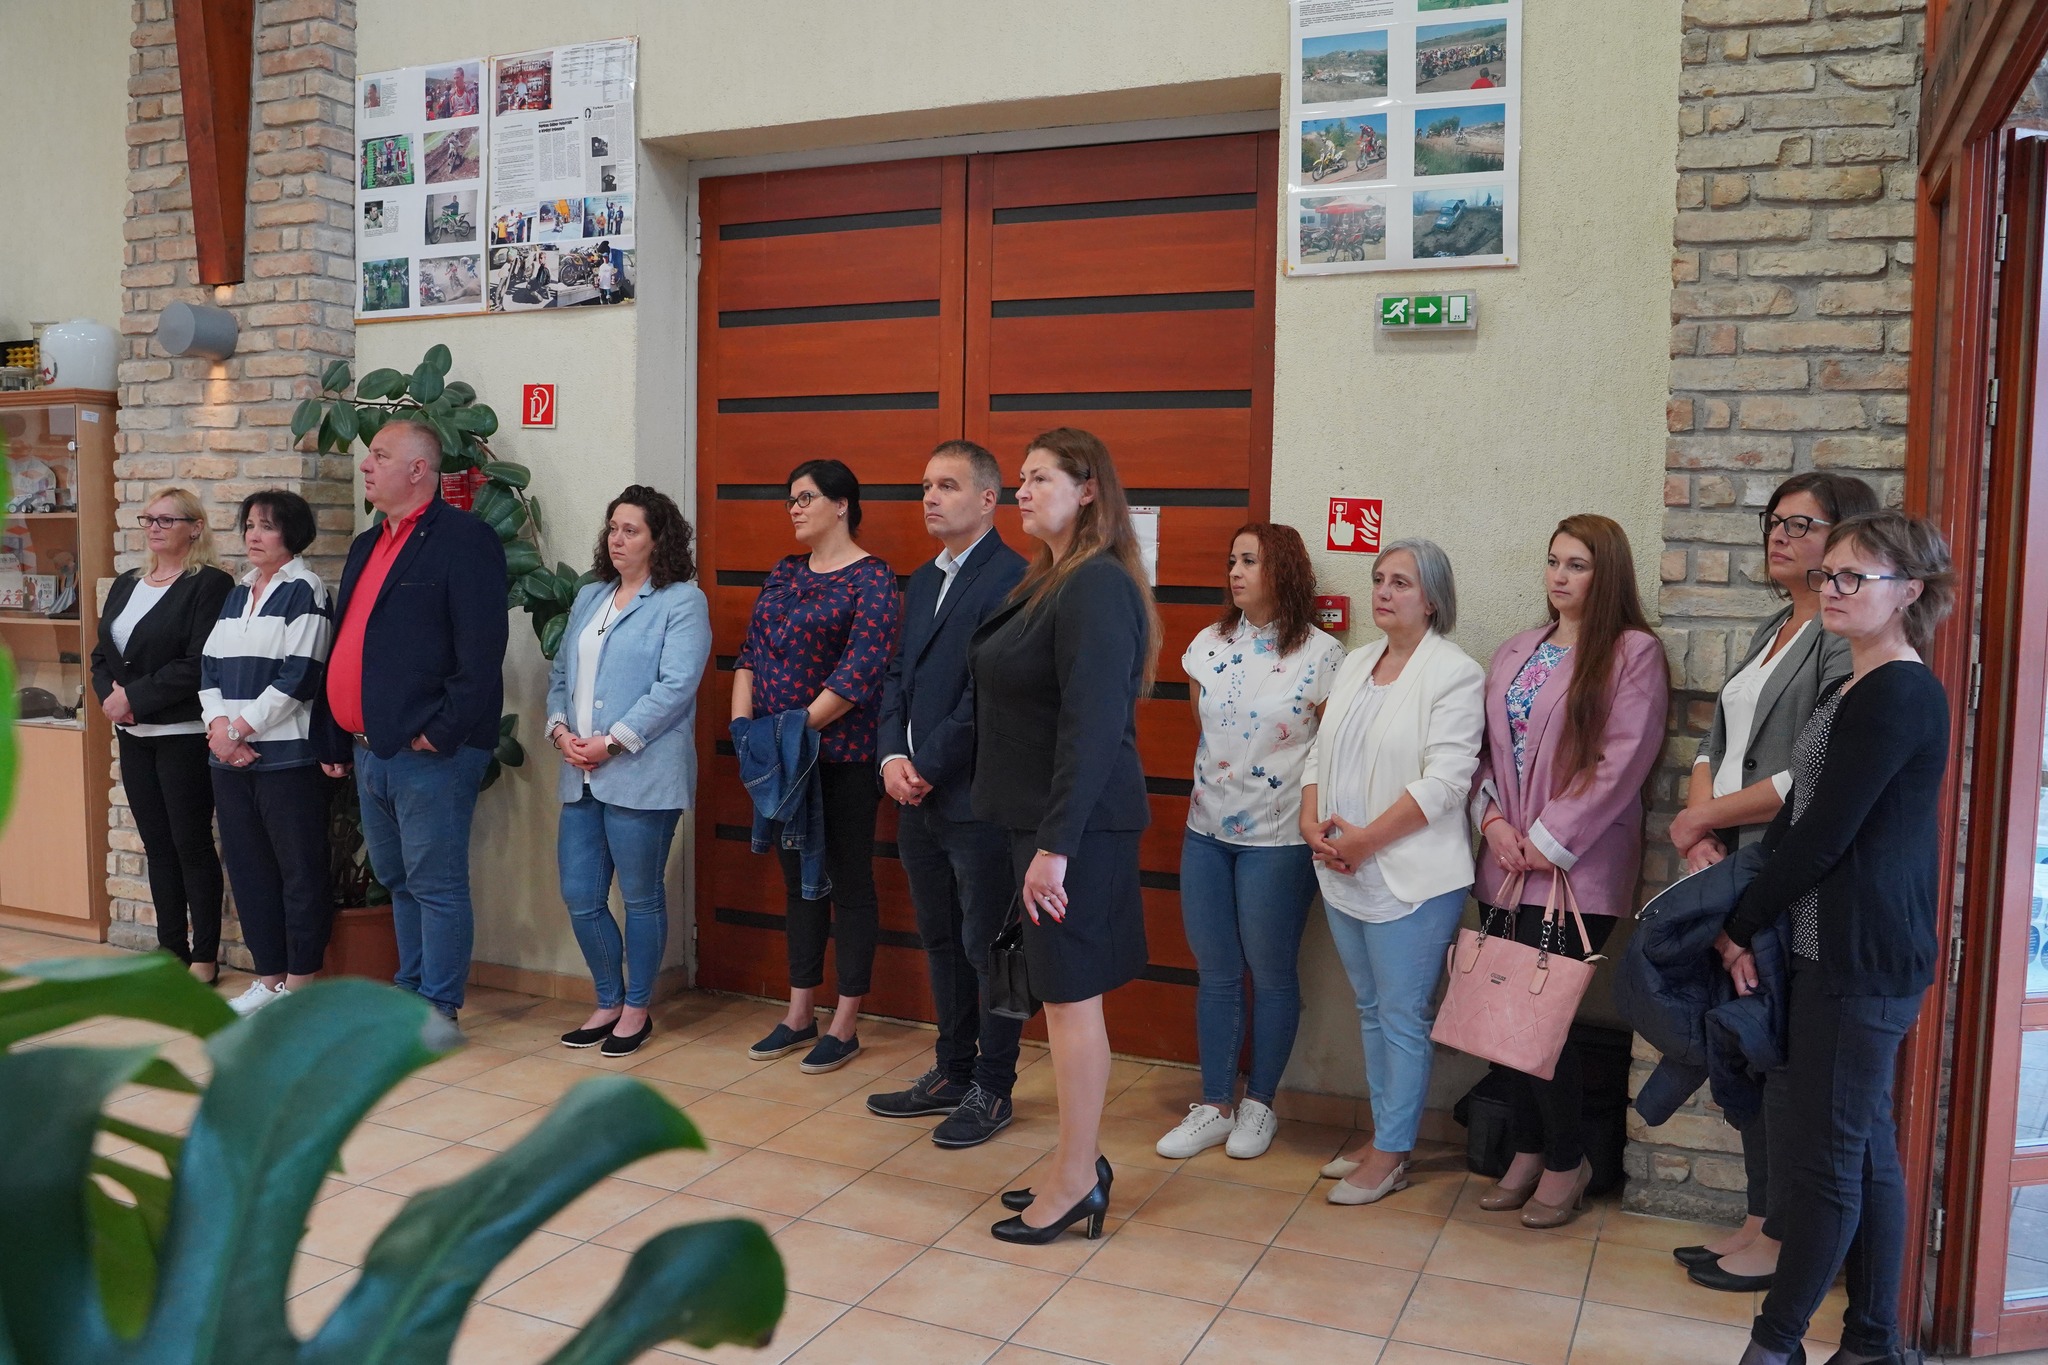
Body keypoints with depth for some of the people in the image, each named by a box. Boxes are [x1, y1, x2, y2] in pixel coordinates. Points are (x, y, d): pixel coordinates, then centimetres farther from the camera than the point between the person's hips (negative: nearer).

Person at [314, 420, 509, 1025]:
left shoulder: (465, 540, -11)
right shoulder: (367, 546, 18)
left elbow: (481, 653, -18)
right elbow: (342, 647, 20)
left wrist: (440, 733, -19)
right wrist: (333, 739, 17)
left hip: (429, 753, -9)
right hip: (369, 750, 9)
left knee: (435, 885, -1)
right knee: (397, 881, 17)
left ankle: (437, 1013, 9)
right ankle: (410, 992, 30)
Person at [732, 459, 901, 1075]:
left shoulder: (871, 579, -10)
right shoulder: (785, 573, 12)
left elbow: (860, 674, -18)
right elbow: (750, 652, 11)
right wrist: (743, 719, -4)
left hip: (841, 757, -7)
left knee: (849, 885, 3)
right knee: (799, 881, 14)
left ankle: (844, 1028, 13)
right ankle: (800, 1016, 26)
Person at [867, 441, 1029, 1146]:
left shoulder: (1011, 579, -13)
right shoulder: (923, 581, 16)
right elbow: (899, 675, 14)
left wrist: (928, 766, -15)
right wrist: (893, 756, -2)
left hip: (977, 800, -8)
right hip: (918, 797, 9)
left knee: (988, 948, 4)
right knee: (941, 942, 17)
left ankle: (992, 1089, 17)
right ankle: (952, 1073, 31)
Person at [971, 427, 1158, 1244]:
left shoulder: (1097, 588, -16)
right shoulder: (1047, 582, 14)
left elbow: (1093, 726, -22)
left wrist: (1056, 844, -23)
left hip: (1077, 826, -9)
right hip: (1039, 818, 9)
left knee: (1071, 998, 0)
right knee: (1063, 996, 15)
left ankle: (1076, 1186, 12)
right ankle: (1080, 1164, 27)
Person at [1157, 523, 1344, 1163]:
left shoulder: (1321, 655, -10)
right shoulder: (1210, 643, 4)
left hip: (1277, 839, -5)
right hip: (1207, 829, 5)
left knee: (1271, 973, 8)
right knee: (1215, 973, 11)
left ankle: (1259, 1103, 25)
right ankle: (1215, 1105, 22)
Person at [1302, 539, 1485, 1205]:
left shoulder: (1456, 673, -10)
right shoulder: (1355, 665, 13)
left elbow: (1445, 780, -18)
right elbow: (1320, 754, 13)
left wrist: (1365, 839, -18)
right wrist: (1313, 822, -4)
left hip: (1410, 876, -7)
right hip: (1342, 873, 7)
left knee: (1403, 1017, 2)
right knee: (1371, 1010, 16)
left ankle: (1391, 1154, 13)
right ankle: (1382, 1131, 28)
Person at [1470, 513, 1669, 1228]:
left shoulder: (1633, 653, -6)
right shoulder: (1515, 653, 14)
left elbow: (1621, 763, -13)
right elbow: (1484, 747, 13)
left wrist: (1549, 841, -13)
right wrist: (1493, 819, -4)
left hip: (1577, 866, -5)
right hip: (1514, 859, 6)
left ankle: (1565, 1162, 14)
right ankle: (1529, 1153, 22)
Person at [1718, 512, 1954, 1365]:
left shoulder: (1897, 695, -16)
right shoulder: (1858, 689, 15)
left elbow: (1824, 835, -18)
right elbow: (1801, 814, 14)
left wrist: (1740, 926, -7)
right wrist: (1748, 920, 3)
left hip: (1862, 958, -10)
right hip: (1837, 947, 10)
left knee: (1825, 1150, 0)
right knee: (1864, 1148, 15)